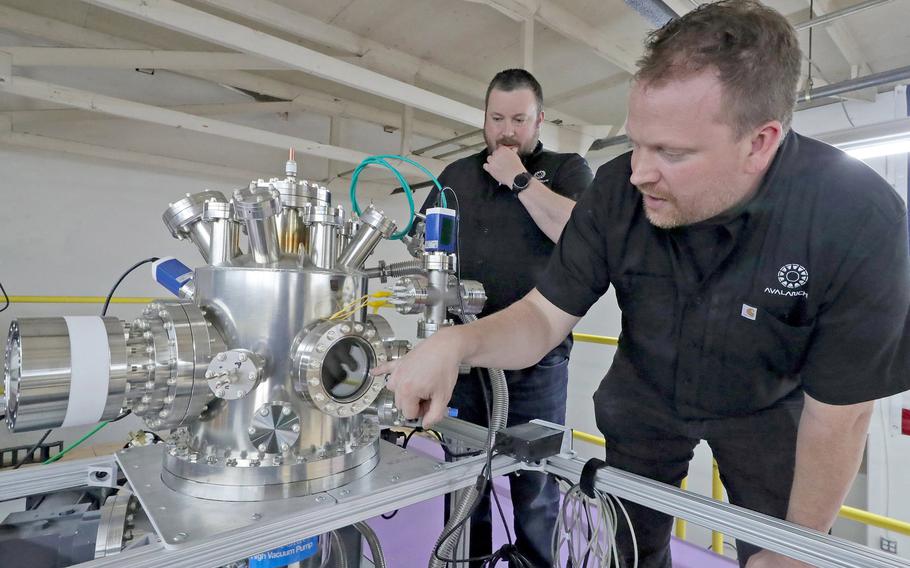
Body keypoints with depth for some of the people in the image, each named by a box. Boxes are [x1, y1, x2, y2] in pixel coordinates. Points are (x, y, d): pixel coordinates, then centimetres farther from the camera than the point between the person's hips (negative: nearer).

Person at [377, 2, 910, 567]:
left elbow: (837, 416, -21)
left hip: (764, 413, -1)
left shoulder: (859, 220, -30)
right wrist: (456, 342, -40)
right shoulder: (617, 191, -25)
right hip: (643, 400, 2)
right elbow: (545, 315, -20)